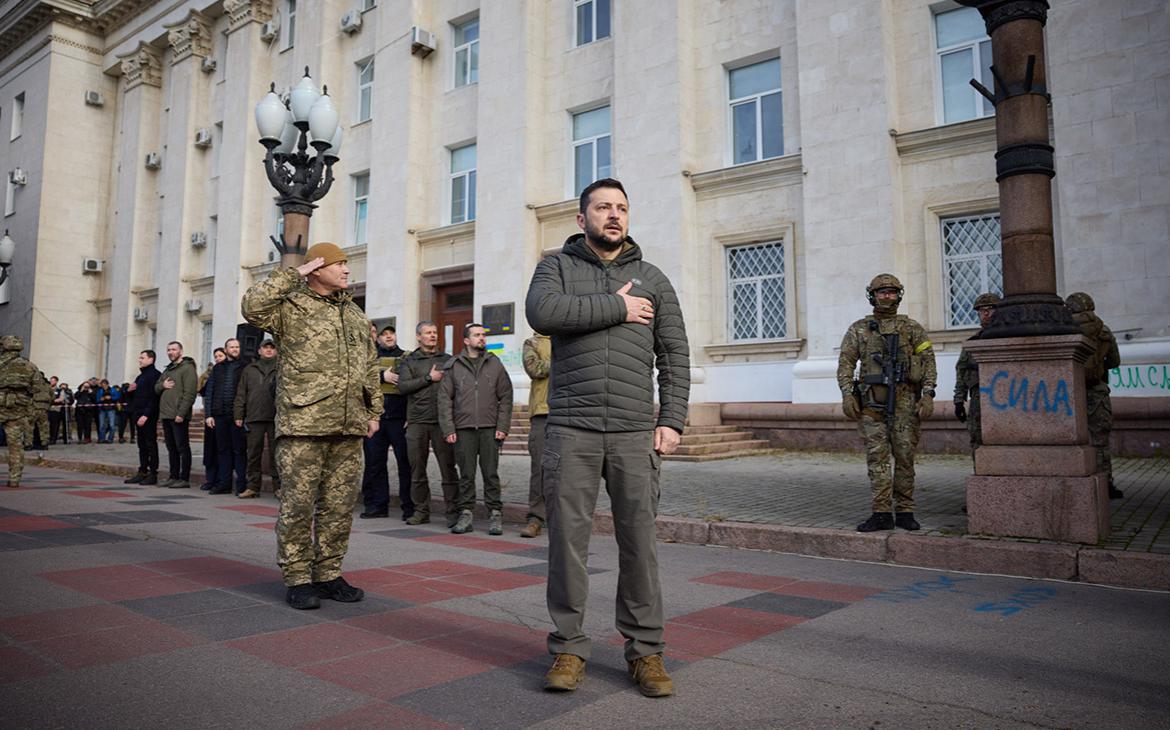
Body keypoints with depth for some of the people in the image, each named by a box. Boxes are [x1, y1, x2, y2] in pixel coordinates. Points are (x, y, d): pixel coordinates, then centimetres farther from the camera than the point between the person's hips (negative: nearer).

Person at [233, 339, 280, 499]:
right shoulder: (249, 369, 17)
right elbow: (241, 394, 13)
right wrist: (238, 415, 4)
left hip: (275, 418, -2)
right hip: (254, 417, 2)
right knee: (253, 454, 5)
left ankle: (280, 487, 3)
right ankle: (253, 487, 11)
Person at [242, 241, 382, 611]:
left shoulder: (357, 316, 20)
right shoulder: (291, 308, 2)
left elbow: (370, 367, 23)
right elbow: (253, 306, -19)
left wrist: (375, 411, 16)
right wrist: (293, 275, -11)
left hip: (348, 428, 6)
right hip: (302, 426, -6)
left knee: (339, 505, 10)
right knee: (298, 504, -1)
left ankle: (328, 574, 21)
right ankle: (297, 579, 9)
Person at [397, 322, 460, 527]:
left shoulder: (448, 360, 15)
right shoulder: (408, 361, 12)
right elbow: (402, 386, -4)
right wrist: (429, 378, -7)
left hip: (442, 421, 0)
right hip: (417, 422, 1)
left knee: (448, 468, -4)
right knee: (417, 470, 5)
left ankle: (453, 512, 0)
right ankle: (421, 511, 15)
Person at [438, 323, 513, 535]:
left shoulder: (495, 364, 9)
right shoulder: (453, 366, 8)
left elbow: (506, 397, 7)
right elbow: (444, 398, 5)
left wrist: (503, 427, -3)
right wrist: (448, 429, -3)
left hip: (490, 429, 0)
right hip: (463, 429, 0)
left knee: (491, 474, 2)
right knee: (466, 474, 5)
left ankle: (495, 514, 8)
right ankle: (466, 514, 13)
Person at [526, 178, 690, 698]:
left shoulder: (652, 279, 15)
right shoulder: (557, 266, 11)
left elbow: (675, 354, 11)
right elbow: (542, 312, -12)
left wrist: (672, 420, 0)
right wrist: (616, 308, -9)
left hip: (635, 433, 1)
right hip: (571, 429, -1)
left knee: (639, 541, 3)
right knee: (567, 539, 2)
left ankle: (645, 651, 16)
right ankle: (568, 649, 15)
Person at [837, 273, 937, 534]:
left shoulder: (912, 328, 9)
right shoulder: (858, 329, 10)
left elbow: (928, 361, 4)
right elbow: (845, 363, 5)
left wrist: (928, 394, -7)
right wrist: (847, 394, -7)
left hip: (905, 400, 0)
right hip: (871, 401, 0)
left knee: (905, 455, 2)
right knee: (877, 456, -1)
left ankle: (905, 512, 11)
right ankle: (882, 514, 2)